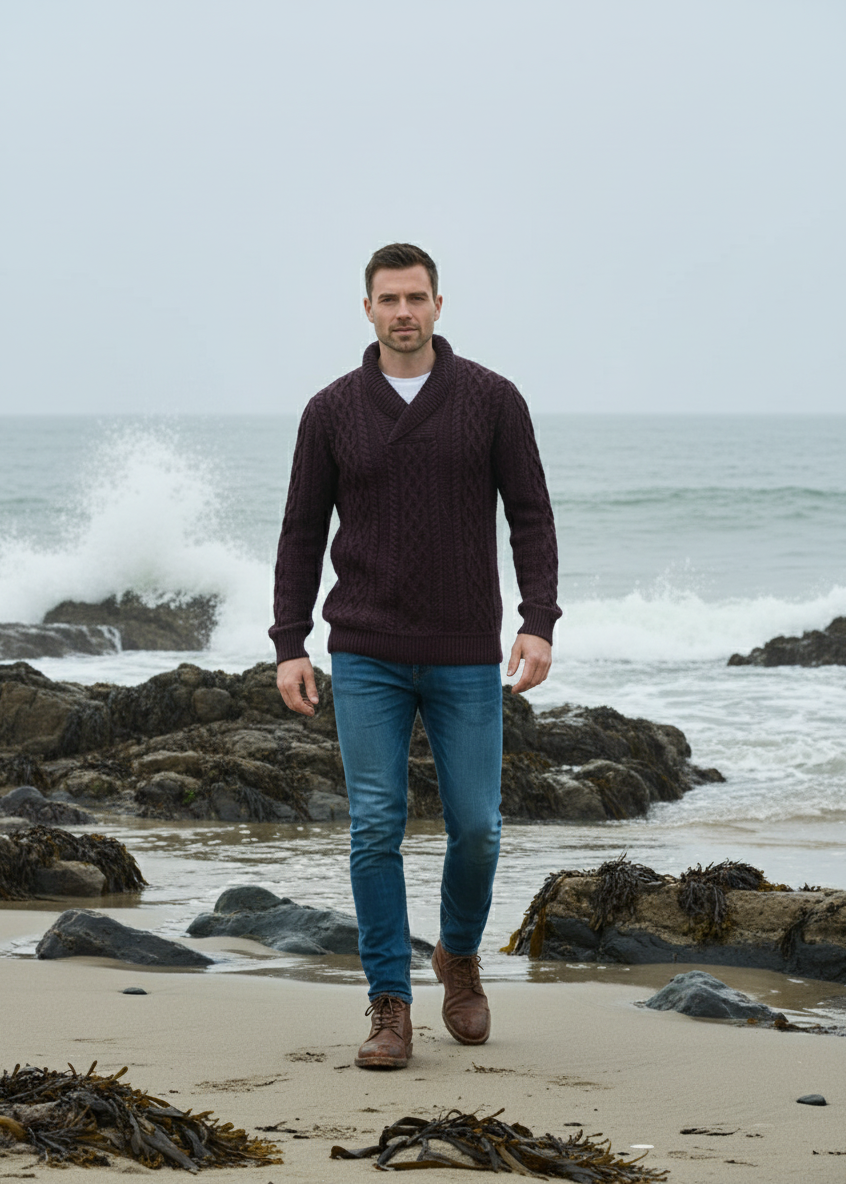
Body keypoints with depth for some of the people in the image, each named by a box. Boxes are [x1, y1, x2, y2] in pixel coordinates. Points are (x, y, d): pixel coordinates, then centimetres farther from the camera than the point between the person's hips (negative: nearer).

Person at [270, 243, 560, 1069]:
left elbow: (530, 516, 0)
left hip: (465, 658, 0)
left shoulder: (492, 400, -1)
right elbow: (302, 534, 6)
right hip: (367, 658, 0)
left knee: (475, 829, 2)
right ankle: (390, 1009, 4)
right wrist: (288, 647, -2)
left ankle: (459, 956, 31)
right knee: (375, 829, -4)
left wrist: (540, 623, -12)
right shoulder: (332, 411, 2)